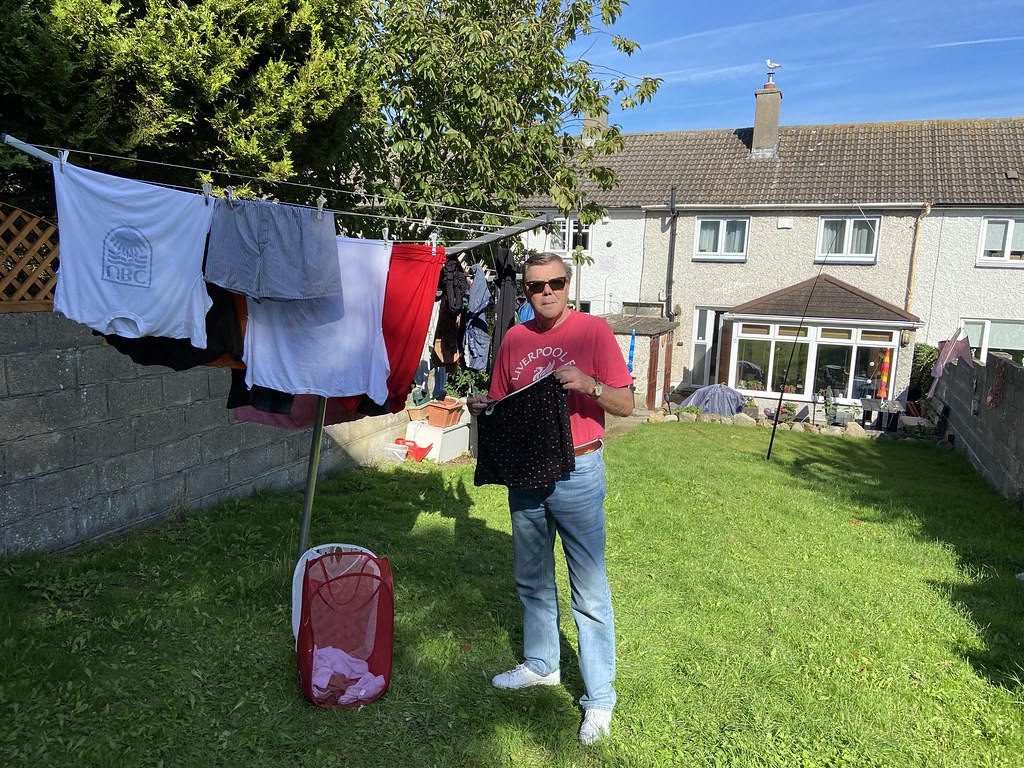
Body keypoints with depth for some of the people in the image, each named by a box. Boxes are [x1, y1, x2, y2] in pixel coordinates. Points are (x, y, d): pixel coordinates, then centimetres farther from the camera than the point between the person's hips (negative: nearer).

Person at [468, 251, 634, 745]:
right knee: (531, 579, 18)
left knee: (589, 591, 1)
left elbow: (625, 404, -7)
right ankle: (540, 665, 39)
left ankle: (599, 698, 15)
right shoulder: (514, 339, 7)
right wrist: (483, 407, -7)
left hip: (577, 473, -5)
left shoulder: (593, 330, -6)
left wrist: (588, 384, -25)